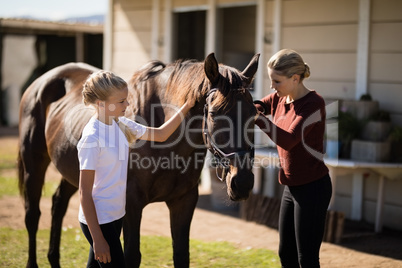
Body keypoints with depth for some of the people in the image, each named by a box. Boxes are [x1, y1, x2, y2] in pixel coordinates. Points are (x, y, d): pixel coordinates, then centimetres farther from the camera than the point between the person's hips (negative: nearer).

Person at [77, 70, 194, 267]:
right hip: (98, 221, -8)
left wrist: (187, 107, 2)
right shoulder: (92, 137, -21)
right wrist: (97, 239, -19)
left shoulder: (121, 124, 2)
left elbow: (160, 135, 14)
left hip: (115, 216, 8)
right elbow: (85, 193, -19)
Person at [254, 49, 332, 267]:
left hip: (312, 187, -8)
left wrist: (258, 117, -32)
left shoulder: (314, 104, -18)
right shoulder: (279, 98, 4)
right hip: (291, 186, 8)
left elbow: (288, 140, -26)